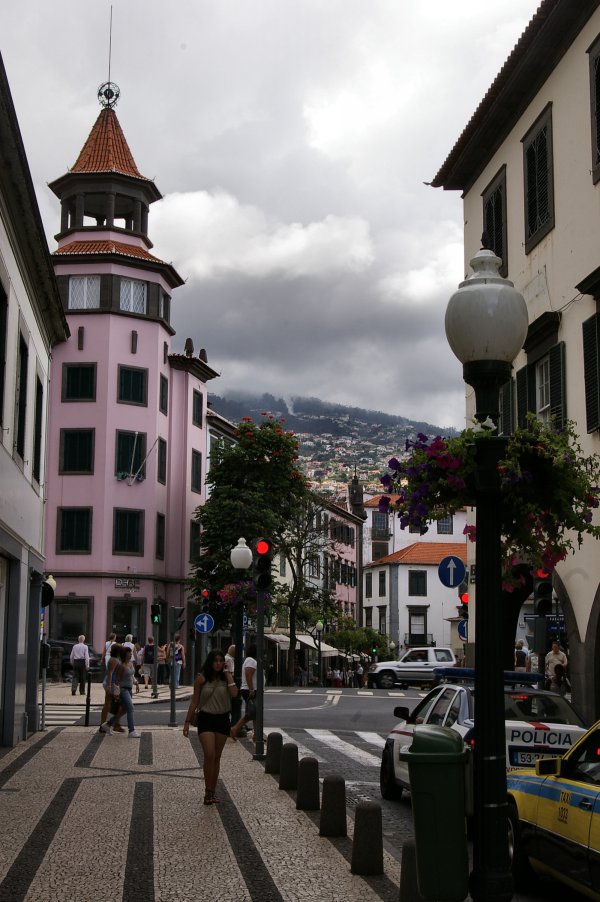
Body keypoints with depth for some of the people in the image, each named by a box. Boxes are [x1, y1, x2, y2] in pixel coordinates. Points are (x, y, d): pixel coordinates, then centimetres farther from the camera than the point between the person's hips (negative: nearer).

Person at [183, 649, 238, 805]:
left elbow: (234, 693, -16)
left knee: (217, 757, 10)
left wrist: (227, 674, -12)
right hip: (206, 718, -3)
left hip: (223, 719, 3)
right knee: (209, 755, -14)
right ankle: (208, 791, -3)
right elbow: (195, 701, 2)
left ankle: (212, 792, 19)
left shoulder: (226, 677, 2)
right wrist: (187, 721, 2)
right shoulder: (201, 678, -4)